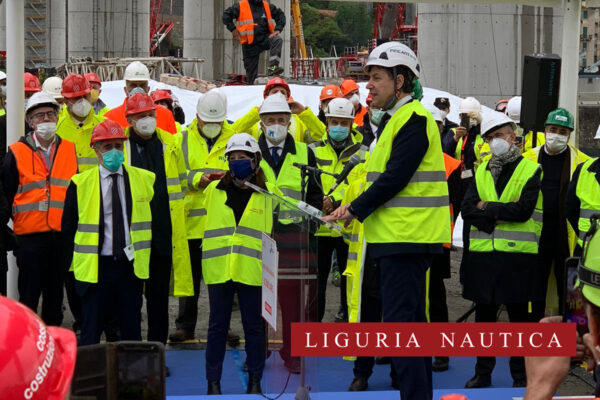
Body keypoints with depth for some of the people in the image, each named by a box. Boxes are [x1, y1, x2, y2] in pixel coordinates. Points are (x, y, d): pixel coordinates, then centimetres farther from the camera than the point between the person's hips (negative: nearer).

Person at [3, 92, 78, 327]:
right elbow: (6, 194, 2)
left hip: (62, 235, 2)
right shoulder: (16, 153, 0)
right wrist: (7, 233, -1)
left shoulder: (70, 150, 7)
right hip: (30, 235, -2)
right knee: (29, 296, 1)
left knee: (55, 294, 10)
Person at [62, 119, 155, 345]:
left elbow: (154, 219, 14)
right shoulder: (81, 184, -1)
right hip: (95, 267, -2)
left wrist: (144, 255, 10)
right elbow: (68, 227, 6)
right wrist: (75, 260, 3)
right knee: (91, 334, 1)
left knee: (132, 332, 7)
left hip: (131, 266, 2)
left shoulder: (144, 180, 4)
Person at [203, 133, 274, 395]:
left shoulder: (265, 195, 6)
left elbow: (269, 235, 10)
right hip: (218, 269, 1)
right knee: (217, 325, 4)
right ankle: (213, 381, 10)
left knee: (253, 325, 5)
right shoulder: (213, 190, 7)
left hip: (252, 271, -1)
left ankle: (255, 380, 13)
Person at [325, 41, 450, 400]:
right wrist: (358, 209, 10)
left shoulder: (413, 118, -13)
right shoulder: (396, 118, 20)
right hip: (401, 236, 11)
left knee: (400, 320, -11)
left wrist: (356, 210, -14)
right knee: (412, 320, 13)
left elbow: (396, 177, -19)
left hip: (406, 237, -11)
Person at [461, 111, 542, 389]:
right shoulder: (481, 172, 12)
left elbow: (523, 210, -15)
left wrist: (487, 207, -8)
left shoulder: (531, 170, -1)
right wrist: (502, 213, -14)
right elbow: (467, 210, -1)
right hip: (482, 254, 4)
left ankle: (521, 375, 11)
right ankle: (483, 373, 19)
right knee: (484, 314, 9)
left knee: (519, 314, 2)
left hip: (518, 254, -4)